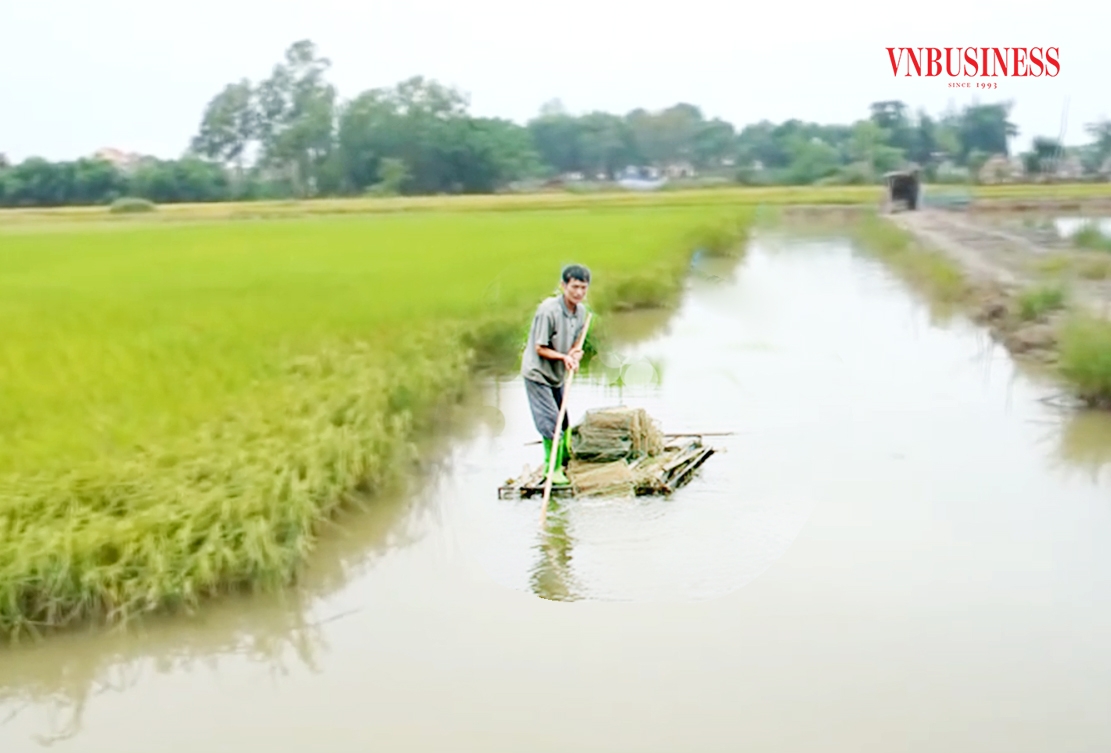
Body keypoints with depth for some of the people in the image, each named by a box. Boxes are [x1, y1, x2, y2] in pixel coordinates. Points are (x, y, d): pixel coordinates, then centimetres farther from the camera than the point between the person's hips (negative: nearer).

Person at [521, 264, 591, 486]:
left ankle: (564, 462, 33)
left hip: (558, 375, 7)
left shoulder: (581, 311, -2)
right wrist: (564, 357, -30)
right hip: (537, 374, -7)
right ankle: (552, 468, 5)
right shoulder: (548, 310, -25)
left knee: (564, 423, 16)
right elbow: (539, 348, -20)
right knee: (551, 424, -8)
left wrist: (575, 354, -13)